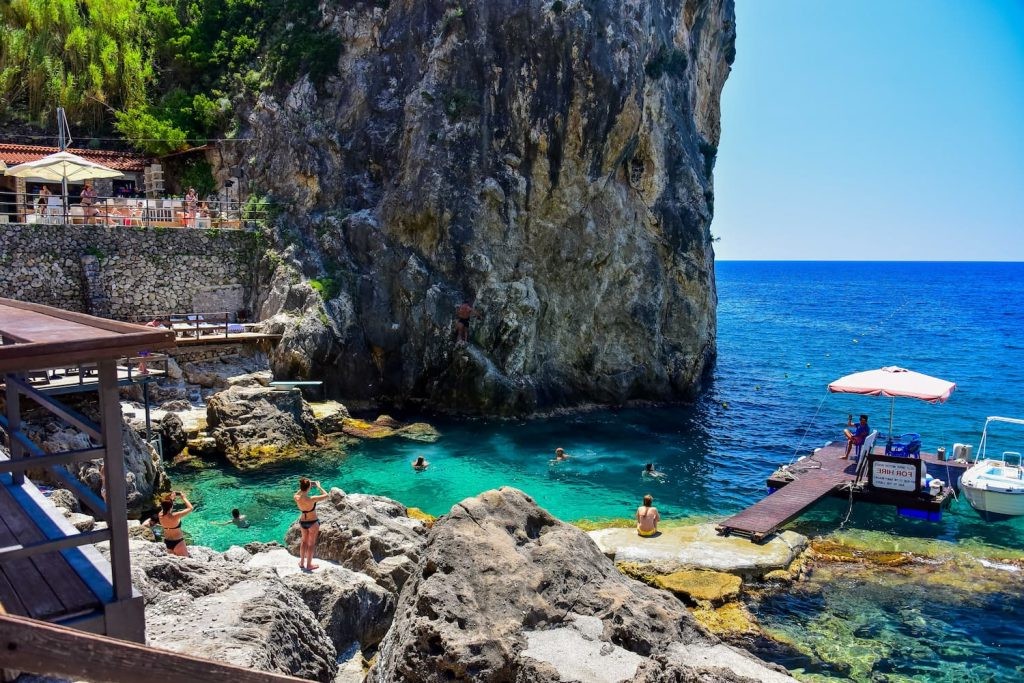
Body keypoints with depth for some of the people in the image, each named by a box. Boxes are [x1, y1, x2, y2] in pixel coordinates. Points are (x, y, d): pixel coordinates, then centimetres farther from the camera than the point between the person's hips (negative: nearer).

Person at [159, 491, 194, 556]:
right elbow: (190, 508, -21)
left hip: (167, 542, 7)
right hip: (178, 542, -7)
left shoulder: (160, 515, -13)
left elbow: (165, 507, 12)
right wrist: (183, 497, -10)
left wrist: (171, 498, 7)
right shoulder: (175, 516, -30)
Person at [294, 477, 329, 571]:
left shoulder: (296, 497, -17)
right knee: (311, 543, 13)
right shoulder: (311, 499, -31)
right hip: (313, 522, -5)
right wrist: (319, 486, -5)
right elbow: (326, 495, -18)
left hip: (302, 521, 5)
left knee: (304, 541, 25)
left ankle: (302, 563, 37)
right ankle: (309, 565, 25)